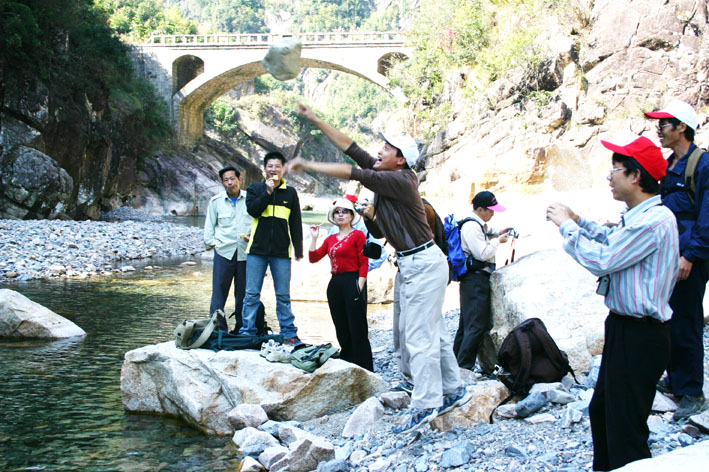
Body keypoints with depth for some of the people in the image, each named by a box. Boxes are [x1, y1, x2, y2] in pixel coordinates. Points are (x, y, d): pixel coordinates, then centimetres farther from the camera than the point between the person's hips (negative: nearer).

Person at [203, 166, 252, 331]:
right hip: (223, 251, 0)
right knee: (219, 292, -4)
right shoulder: (216, 201, 9)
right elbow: (209, 225, 15)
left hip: (246, 252, 0)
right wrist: (210, 243, 3)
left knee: (243, 293, 6)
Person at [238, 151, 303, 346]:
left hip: (281, 251, 1)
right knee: (252, 293, 1)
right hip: (257, 250, -1)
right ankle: (247, 333, 7)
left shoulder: (290, 192, 10)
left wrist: (299, 249, 7)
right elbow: (252, 210, -9)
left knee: (283, 295, 5)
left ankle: (289, 333, 12)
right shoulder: (255, 189, 8)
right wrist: (268, 192, -14)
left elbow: (295, 223, 12)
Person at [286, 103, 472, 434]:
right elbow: (351, 148, 7)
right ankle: (453, 390, 25)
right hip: (411, 265, 10)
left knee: (420, 336, -9)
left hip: (424, 263, -10)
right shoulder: (383, 175, 8)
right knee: (432, 332, 16)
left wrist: (307, 165, -20)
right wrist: (315, 121, 4)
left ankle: (424, 405, -5)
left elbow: (351, 173, -24)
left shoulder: (399, 180, -20)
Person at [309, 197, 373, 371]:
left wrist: (359, 288, -15)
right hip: (335, 284, 7)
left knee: (357, 330, -7)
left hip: (352, 283, -7)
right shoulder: (330, 239, 16)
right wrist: (314, 238, 1)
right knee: (342, 330, 11)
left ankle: (364, 369, -4)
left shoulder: (358, 235, -2)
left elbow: (364, 263, -8)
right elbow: (313, 258, 11)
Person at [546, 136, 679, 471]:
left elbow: (601, 259, -25)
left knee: (625, 427, -2)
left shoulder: (655, 219, -24)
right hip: (624, 327, 11)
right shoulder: (639, 215, 9)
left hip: (640, 336, -11)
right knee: (601, 411, 23)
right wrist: (578, 221, 18)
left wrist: (567, 226, -12)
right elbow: (612, 242, 27)